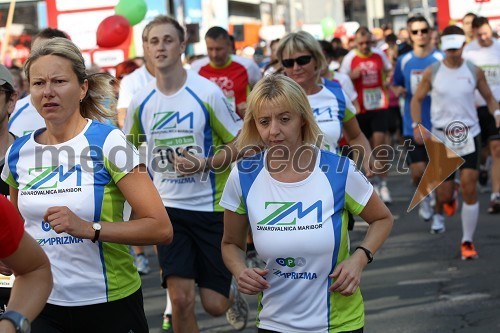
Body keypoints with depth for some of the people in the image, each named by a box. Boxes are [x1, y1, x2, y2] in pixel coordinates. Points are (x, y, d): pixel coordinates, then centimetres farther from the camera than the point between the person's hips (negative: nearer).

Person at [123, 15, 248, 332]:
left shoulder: (207, 92, -11)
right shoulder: (141, 102, 0)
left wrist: (207, 164, -21)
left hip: (210, 207, -2)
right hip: (167, 208, 2)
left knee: (215, 304, 3)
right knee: (181, 299, -9)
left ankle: (232, 293, 40)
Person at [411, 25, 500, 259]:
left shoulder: (474, 71, 0)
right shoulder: (432, 72, -2)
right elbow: (417, 99, 5)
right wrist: (417, 126, -8)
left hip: (469, 135, 0)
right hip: (441, 137, 0)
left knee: (470, 189, -9)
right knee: (445, 193, 2)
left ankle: (467, 242, 3)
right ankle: (438, 212, 41)